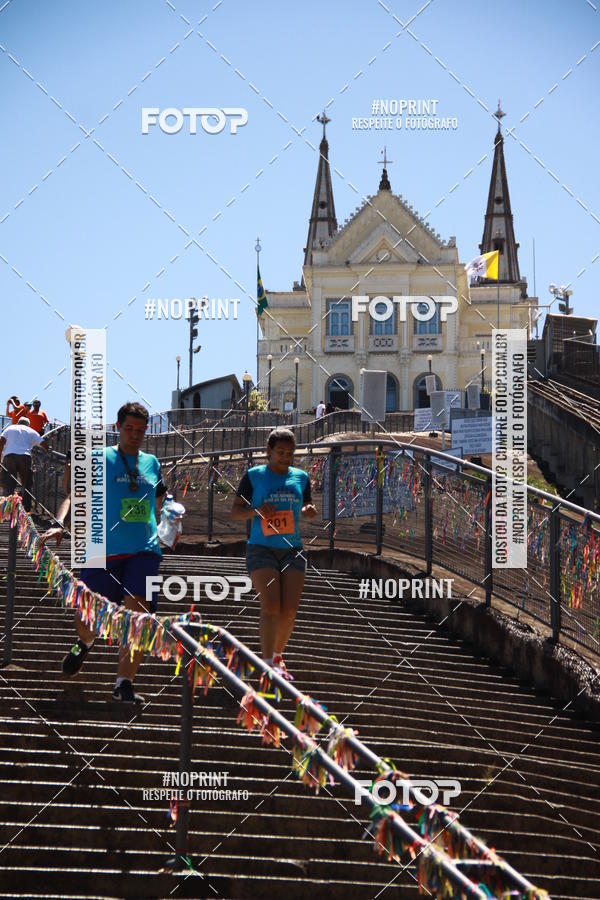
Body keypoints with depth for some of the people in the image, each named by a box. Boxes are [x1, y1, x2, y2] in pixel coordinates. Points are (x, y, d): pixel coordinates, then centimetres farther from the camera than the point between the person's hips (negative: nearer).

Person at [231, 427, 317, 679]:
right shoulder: (254, 476, 2)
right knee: (271, 605, -18)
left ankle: (277, 656, 19)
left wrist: (309, 510, -4)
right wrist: (257, 511, -17)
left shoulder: (300, 477, 12)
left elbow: (306, 507, 21)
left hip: (292, 549, 4)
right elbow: (235, 512, 3)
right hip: (262, 549, -4)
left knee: (290, 609, -4)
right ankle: (268, 665, -20)